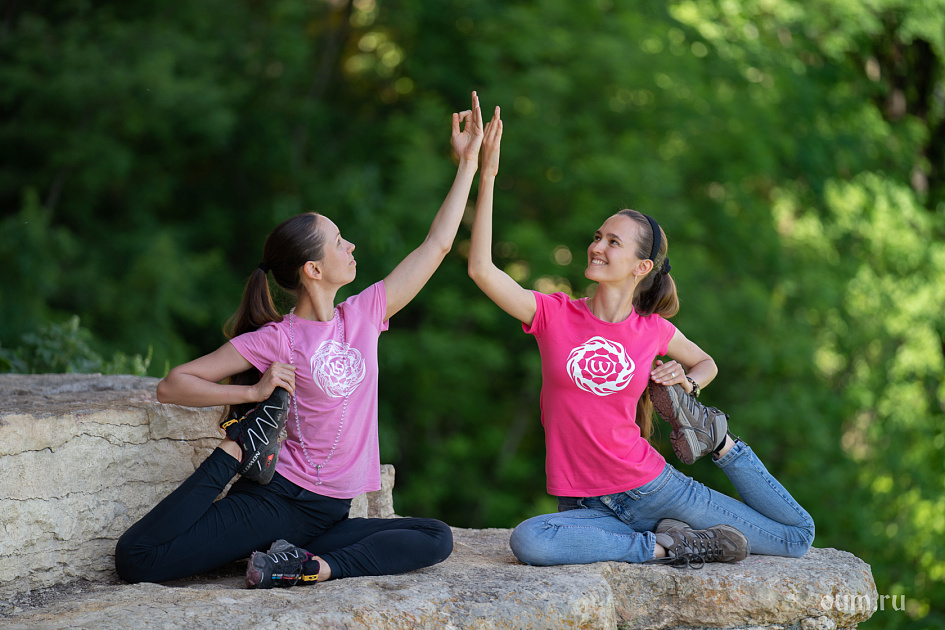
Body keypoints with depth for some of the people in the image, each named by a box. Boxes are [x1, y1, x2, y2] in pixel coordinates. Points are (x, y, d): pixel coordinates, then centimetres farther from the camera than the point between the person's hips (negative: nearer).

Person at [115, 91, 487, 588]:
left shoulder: (364, 315, 9)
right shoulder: (277, 340, -6)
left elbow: (436, 246, 12)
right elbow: (171, 386, -6)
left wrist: (468, 162, 13)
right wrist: (253, 392, -17)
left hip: (329, 516, 5)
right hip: (276, 500, -5)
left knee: (436, 540, -20)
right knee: (136, 560, -21)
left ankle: (315, 565, -26)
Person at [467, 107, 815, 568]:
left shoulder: (653, 331, 1)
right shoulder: (555, 315, -4)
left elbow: (706, 362, 23)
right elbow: (482, 269, -18)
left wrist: (687, 382, -1)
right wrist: (487, 175, -20)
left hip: (652, 488, 1)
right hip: (585, 507, 0)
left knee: (797, 536, 0)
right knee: (529, 542, -37)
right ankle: (665, 547, -22)